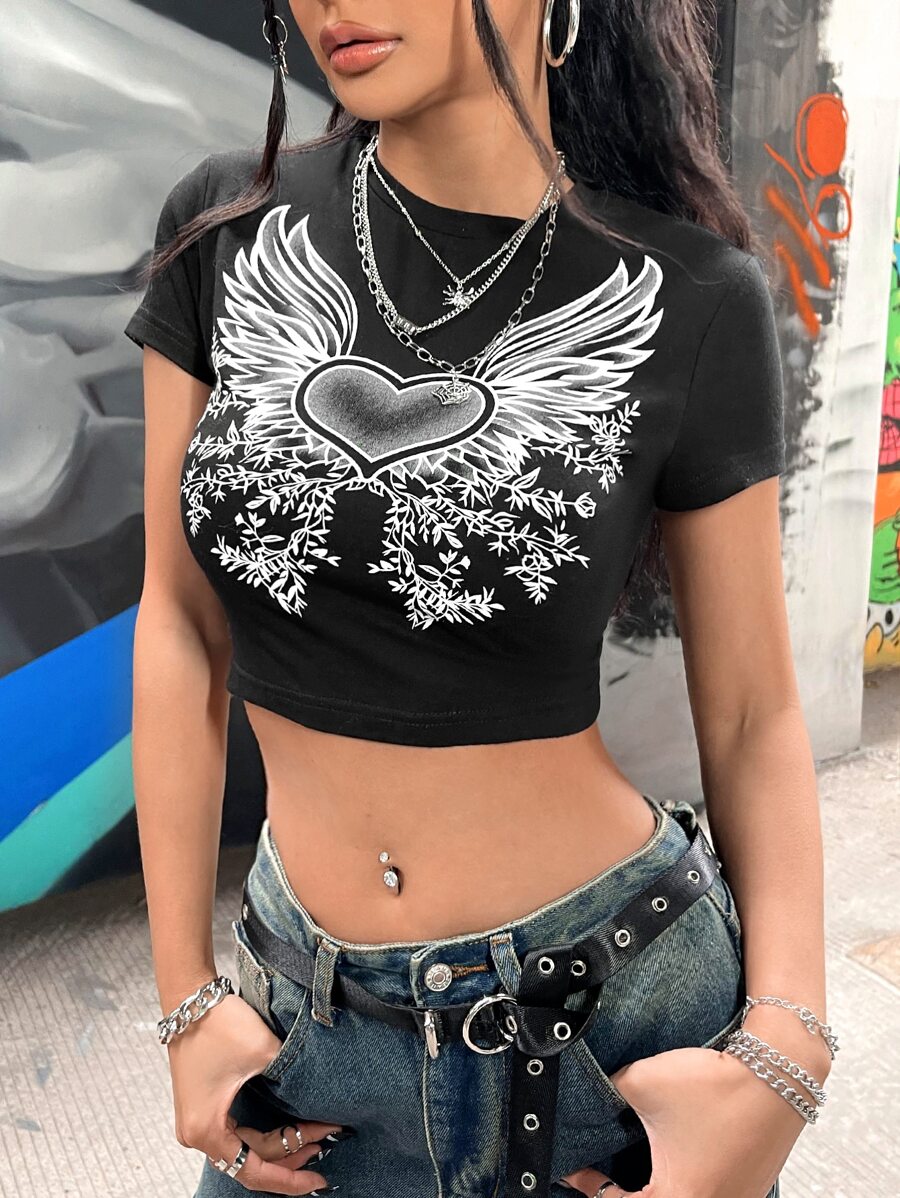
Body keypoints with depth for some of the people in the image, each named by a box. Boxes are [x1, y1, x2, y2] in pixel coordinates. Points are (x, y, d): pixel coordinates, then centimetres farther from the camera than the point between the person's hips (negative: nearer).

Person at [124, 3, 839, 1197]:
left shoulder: (690, 299, -11)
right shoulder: (225, 229, -6)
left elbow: (753, 713, -3)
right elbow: (182, 620, -1)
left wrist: (784, 1054, -16)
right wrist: (185, 994, -1)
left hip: (622, 1006, -1)